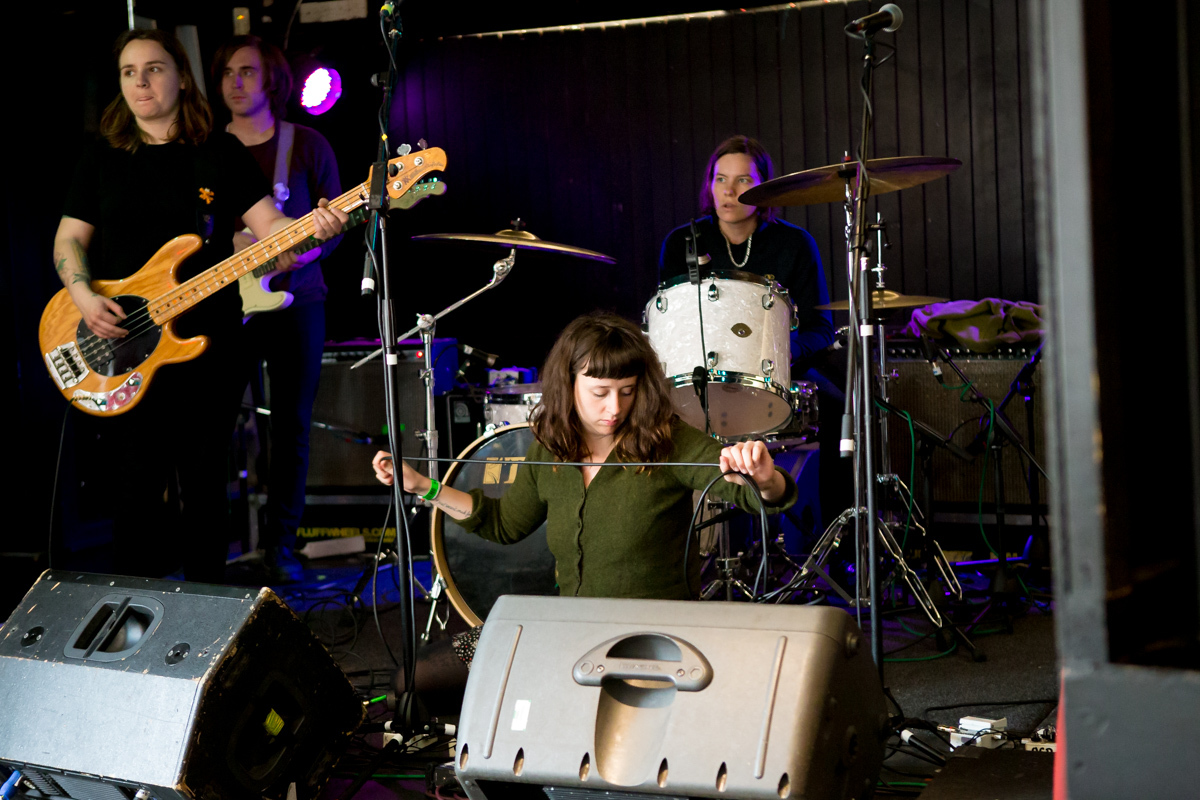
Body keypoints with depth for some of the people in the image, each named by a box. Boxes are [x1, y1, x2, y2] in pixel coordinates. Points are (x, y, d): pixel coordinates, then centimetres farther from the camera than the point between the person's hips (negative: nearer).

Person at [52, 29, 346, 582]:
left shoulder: (221, 153, 5)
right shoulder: (102, 158, 8)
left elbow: (270, 226, -2)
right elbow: (69, 239, 10)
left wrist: (312, 229, -24)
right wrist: (83, 297, -9)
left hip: (206, 347, 0)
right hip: (121, 355, 1)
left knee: (205, 492, 6)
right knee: (133, 496, 2)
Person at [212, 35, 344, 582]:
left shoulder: (307, 145, 3)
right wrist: (230, 242, -10)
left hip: (295, 301, -1)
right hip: (229, 305, 1)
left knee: (292, 424, 1)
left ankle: (280, 542, 12)